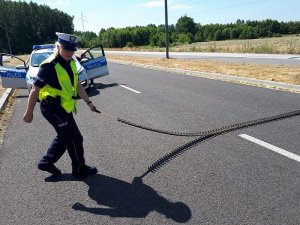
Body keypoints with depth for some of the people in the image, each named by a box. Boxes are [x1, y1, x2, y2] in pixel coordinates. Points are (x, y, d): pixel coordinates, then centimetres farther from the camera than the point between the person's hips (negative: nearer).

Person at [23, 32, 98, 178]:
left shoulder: (71, 63, 5)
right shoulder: (49, 66, -20)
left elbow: (77, 85, 13)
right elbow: (35, 90, -16)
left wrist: (88, 102, 11)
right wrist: (29, 113, -12)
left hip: (63, 108, 9)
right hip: (53, 108, -9)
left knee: (64, 137, 21)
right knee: (75, 138, -1)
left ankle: (46, 162, 38)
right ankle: (79, 169, 17)